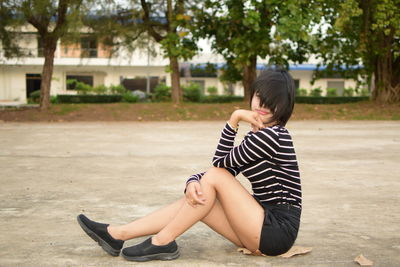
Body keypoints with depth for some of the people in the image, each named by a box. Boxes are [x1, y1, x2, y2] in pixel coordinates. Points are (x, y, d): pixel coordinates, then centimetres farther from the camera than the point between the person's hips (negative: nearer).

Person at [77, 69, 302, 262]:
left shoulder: (271, 135, -16)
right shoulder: (257, 137, 14)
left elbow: (221, 163, -8)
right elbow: (224, 168, 6)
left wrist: (234, 120, -9)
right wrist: (193, 182, -14)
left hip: (278, 230, -8)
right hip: (264, 230, 8)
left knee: (215, 177, -16)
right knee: (195, 197, 1)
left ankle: (162, 242, -9)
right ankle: (116, 234, 3)